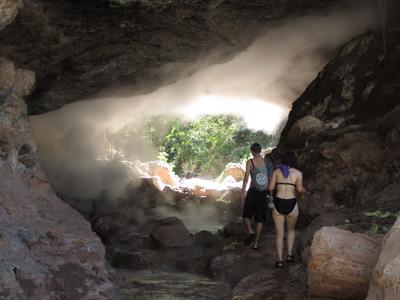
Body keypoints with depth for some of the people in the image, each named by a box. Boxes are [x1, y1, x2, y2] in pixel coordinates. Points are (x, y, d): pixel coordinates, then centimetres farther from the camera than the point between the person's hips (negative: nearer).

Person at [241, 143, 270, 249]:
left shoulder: (250, 162, -5)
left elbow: (246, 178, -10)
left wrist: (243, 193, -6)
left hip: (253, 191, -3)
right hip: (263, 193, 3)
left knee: (246, 215, 12)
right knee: (260, 218, 10)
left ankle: (250, 232, -14)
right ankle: (256, 243, 11)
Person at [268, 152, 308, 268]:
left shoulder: (276, 171, 5)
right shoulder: (298, 173, 2)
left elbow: (271, 188, -3)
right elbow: (299, 189, -11)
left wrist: (271, 195, 19)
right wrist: (306, 192, 9)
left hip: (278, 204, 0)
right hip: (291, 204, 0)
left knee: (279, 233, 8)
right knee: (291, 230, 24)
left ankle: (279, 260, 1)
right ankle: (289, 255, 16)